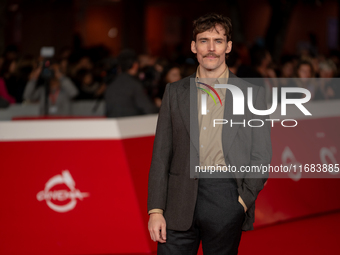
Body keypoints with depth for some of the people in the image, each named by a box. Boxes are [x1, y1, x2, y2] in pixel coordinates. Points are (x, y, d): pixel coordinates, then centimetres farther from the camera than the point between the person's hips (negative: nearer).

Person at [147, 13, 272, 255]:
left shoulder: (252, 93, 6)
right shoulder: (175, 92, 11)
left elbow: (261, 156, 5)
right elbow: (161, 155, 9)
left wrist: (243, 201, -7)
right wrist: (155, 210, 1)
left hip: (226, 197, -1)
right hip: (180, 202, 1)